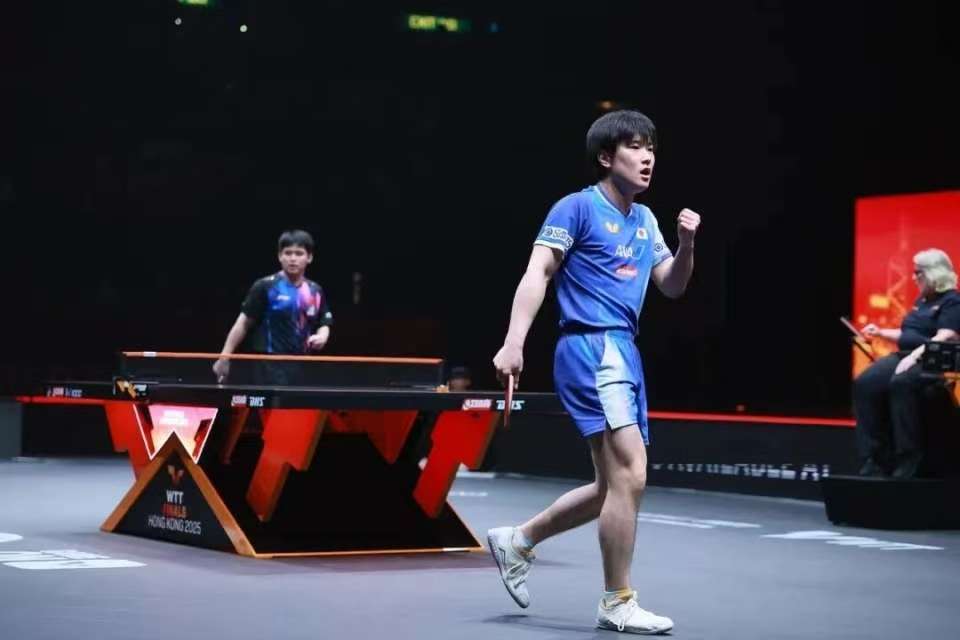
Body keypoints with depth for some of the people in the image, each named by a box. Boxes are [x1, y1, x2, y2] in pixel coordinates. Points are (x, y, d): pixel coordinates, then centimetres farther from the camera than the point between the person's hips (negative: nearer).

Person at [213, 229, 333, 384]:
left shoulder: (315, 291, 9)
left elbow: (324, 323, 19)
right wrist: (224, 358, -7)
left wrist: (321, 336, -5)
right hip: (272, 366, -6)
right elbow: (243, 323, -4)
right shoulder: (265, 287, -6)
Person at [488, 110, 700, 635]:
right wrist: (514, 342, -21)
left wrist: (686, 242, 0)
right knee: (629, 474, -15)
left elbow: (672, 287, 20)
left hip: (624, 353, 9)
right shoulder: (578, 207, -5)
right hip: (590, 348, -9)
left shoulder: (644, 221, 19)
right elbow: (537, 273, -11)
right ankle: (617, 604, -5)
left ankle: (517, 541, 27)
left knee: (615, 484, 12)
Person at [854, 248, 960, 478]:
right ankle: (874, 461, -21)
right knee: (864, 384, -18)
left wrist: (915, 356, -28)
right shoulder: (922, 300, 23)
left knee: (901, 384, -39)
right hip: (904, 356, 8)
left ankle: (908, 463, -33)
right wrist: (881, 333, 19)